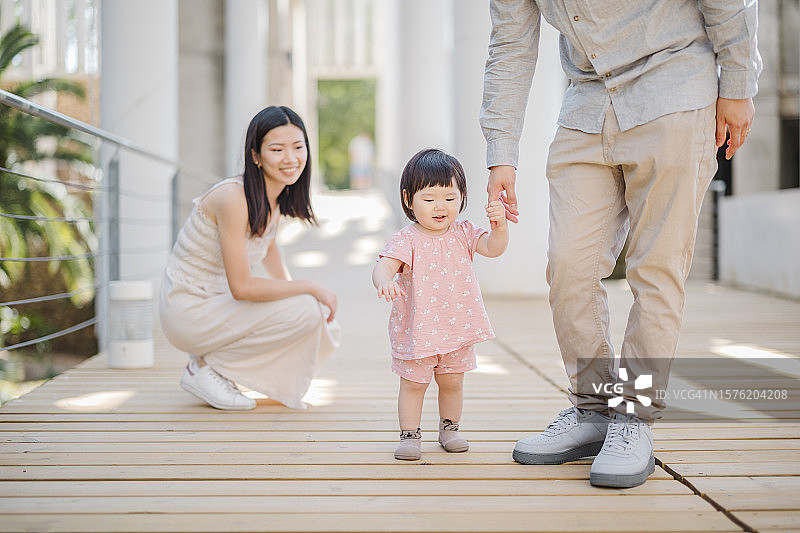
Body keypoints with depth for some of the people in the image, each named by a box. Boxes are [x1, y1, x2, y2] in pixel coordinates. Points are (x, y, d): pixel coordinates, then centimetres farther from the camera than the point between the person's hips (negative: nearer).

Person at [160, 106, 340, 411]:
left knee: (325, 327, 0)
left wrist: (292, 290, 10)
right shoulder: (234, 198, -25)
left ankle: (216, 361, 10)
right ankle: (204, 367, -5)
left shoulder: (276, 197, 3)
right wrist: (311, 288, -18)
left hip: (217, 300, 9)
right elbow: (241, 287, -26)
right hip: (188, 312, -9)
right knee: (306, 313, -21)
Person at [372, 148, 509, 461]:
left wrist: (499, 226, -32)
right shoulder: (407, 240, -13)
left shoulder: (463, 233, 0)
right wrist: (384, 281, -47)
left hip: (457, 327, 4)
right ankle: (409, 435, 17)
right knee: (413, 384, 3)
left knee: (452, 382, 14)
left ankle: (449, 428, 33)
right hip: (416, 328, -3)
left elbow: (493, 248, -11)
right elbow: (384, 266, -24)